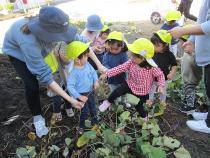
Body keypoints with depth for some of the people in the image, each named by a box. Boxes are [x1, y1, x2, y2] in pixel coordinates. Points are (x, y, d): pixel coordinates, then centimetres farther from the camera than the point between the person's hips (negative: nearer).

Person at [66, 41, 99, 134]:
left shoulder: (87, 64, -11)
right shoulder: (73, 72, -31)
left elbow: (93, 72, 5)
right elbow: (70, 86, -30)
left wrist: (96, 81, -11)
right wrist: (79, 97, -31)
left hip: (90, 92, 7)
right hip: (82, 95, -6)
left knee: (93, 107, 26)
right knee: (85, 112, 6)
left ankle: (94, 119, 54)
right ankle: (81, 125, 36)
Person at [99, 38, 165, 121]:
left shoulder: (152, 68, -30)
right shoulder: (131, 62, -22)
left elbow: (160, 75, -15)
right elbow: (120, 68, -21)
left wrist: (161, 85, -29)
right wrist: (107, 73, -25)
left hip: (142, 92, -2)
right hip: (130, 85, 2)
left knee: (138, 105, 19)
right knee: (117, 92, -18)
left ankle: (144, 117, 53)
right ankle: (108, 102, 14)